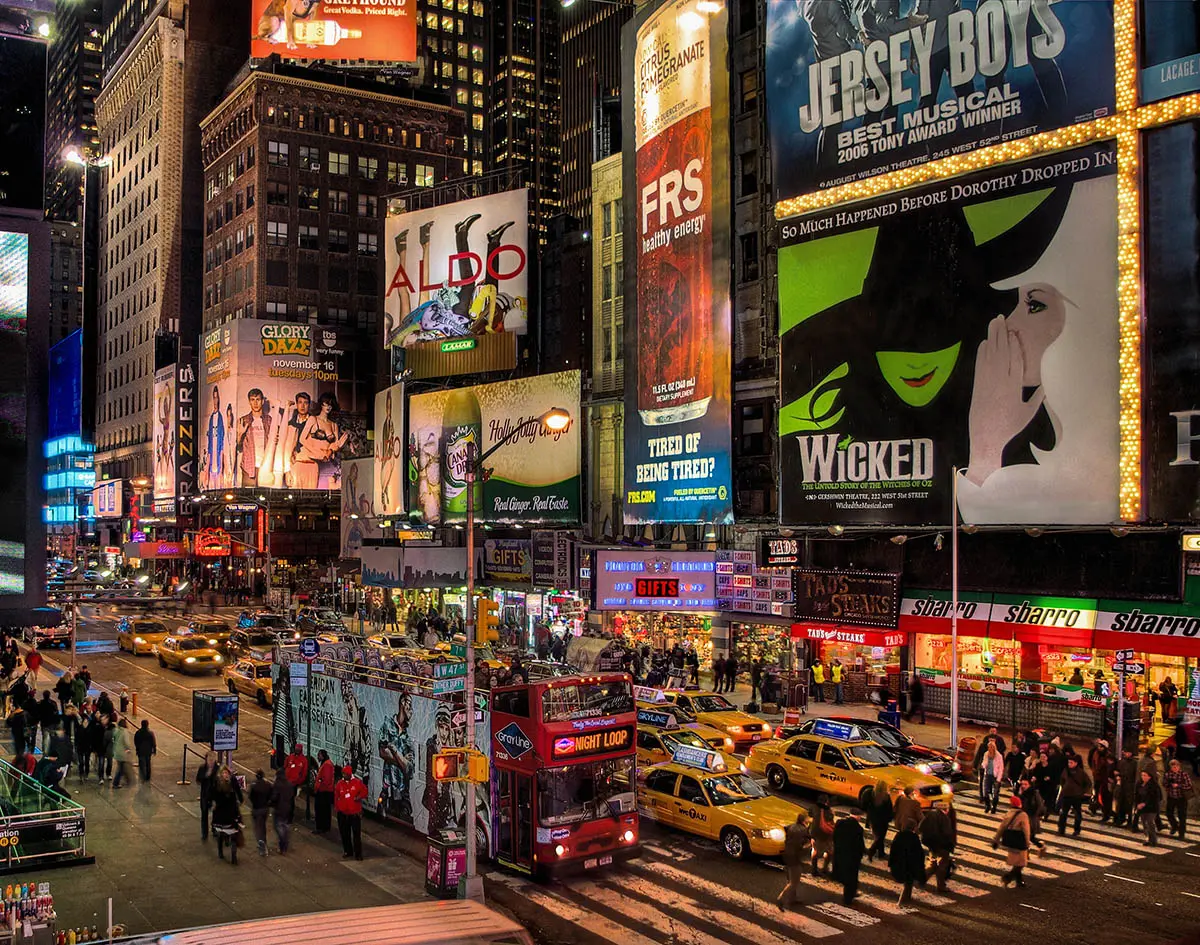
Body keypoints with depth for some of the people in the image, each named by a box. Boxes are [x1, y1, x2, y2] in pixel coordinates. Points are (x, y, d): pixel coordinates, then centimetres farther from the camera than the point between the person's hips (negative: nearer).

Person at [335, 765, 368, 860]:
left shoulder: (357, 783, -6)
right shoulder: (340, 784, 3)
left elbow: (364, 791, 4)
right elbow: (336, 796, 11)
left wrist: (359, 796, -14)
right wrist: (336, 807, 8)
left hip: (355, 813, -3)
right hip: (343, 813, 3)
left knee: (356, 834, -1)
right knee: (344, 833, 10)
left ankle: (358, 853, 6)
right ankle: (347, 851, 25)